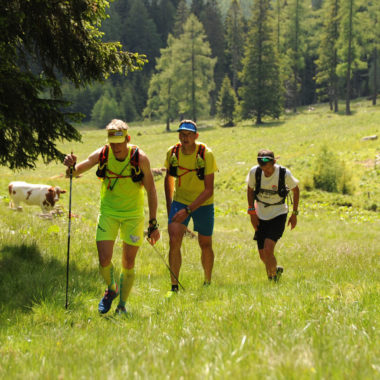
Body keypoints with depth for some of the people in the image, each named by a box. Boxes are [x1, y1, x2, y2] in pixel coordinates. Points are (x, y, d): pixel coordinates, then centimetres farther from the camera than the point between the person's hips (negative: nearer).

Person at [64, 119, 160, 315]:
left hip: (133, 214, -1)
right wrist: (71, 167, -33)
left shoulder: (140, 158, -17)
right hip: (108, 212, 1)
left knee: (128, 263, 3)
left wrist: (153, 224, -8)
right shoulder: (102, 155, -13)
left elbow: (151, 190, -8)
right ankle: (111, 289, 22)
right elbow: (75, 172, -7)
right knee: (104, 260, -9)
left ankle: (122, 305, 19)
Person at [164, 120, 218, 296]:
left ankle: (207, 282, 34)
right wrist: (169, 206, 9)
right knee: (174, 240, -18)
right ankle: (174, 286, -15)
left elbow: (209, 190, -22)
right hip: (179, 201, 2)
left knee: (205, 245, 10)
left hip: (202, 204, -2)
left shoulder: (206, 154, -21)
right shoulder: (172, 153, -10)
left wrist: (188, 210, -29)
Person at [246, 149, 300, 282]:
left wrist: (294, 213, 2)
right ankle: (276, 270, 35)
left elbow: (295, 190, 0)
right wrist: (252, 212, 0)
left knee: (268, 250, -21)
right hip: (261, 216, 3)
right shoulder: (254, 172, -14)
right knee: (263, 256, 5)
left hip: (278, 215, -3)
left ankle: (274, 275, 2)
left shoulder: (284, 174, -19)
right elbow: (250, 190, 6)